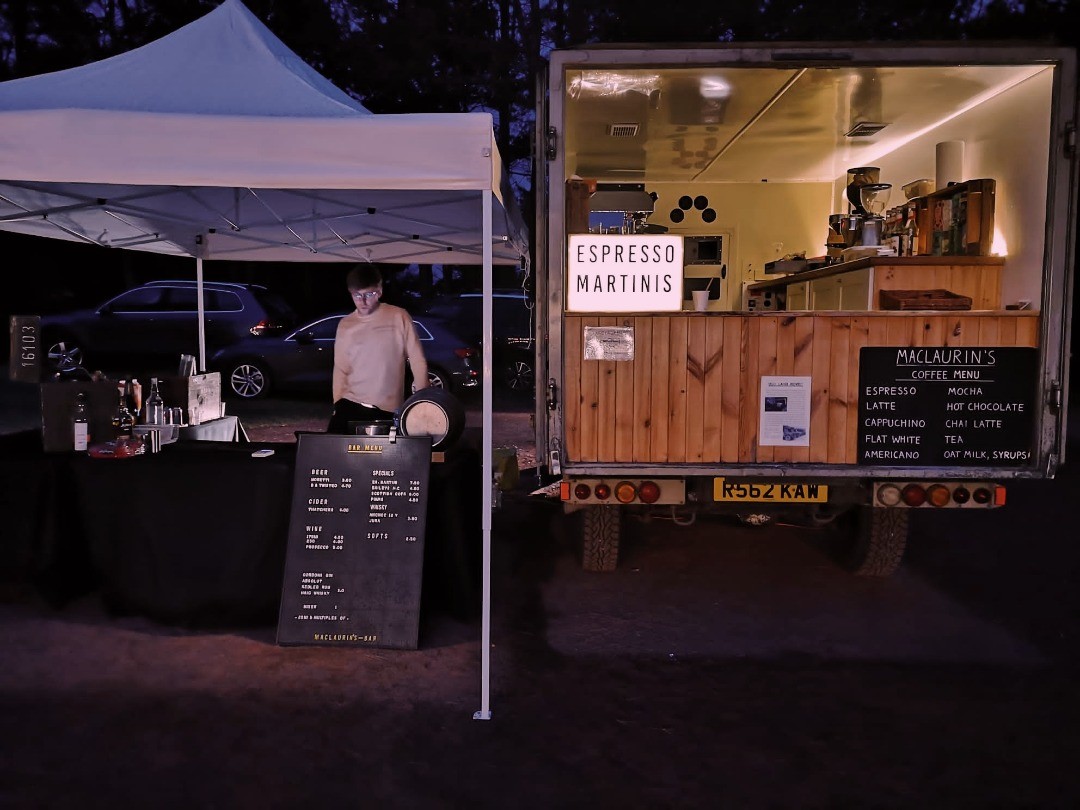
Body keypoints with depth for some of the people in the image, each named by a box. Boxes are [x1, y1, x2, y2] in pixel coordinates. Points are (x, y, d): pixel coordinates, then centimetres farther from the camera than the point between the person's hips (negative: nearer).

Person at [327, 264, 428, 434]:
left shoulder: (399, 318, -4)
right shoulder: (345, 325, 6)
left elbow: (417, 360, -2)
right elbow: (340, 369, 11)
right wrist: (337, 405, 5)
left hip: (387, 409, -3)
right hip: (350, 404, 3)